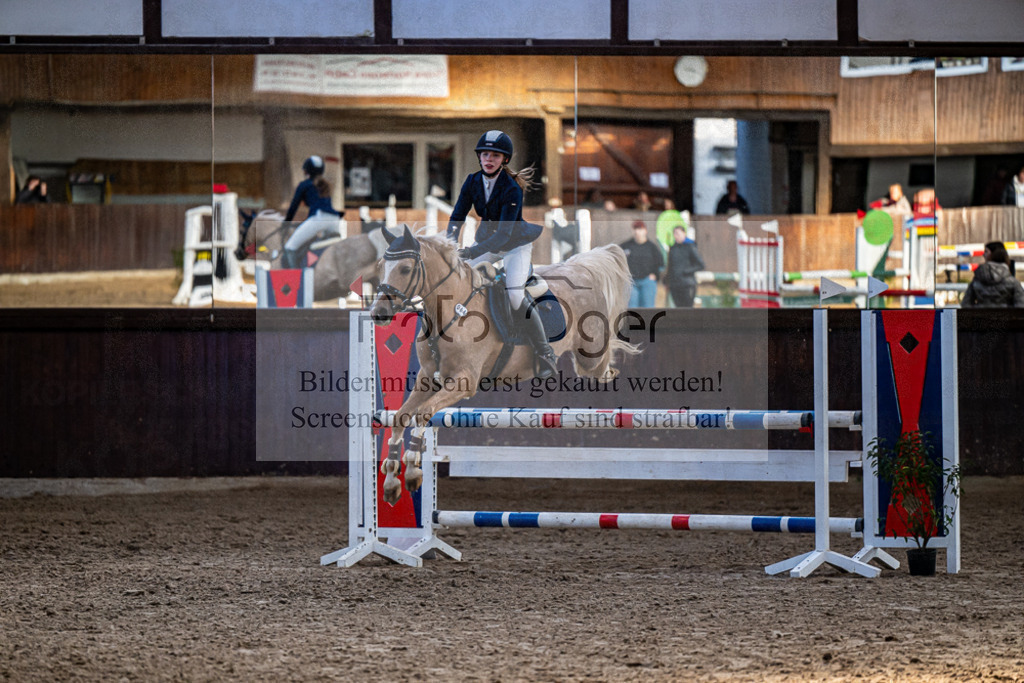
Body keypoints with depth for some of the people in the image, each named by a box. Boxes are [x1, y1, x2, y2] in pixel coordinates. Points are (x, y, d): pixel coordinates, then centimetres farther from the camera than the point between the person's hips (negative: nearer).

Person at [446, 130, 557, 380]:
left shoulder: (512, 189, -26)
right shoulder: (473, 181, -8)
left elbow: (504, 233, -31)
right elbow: (457, 217, -8)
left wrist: (472, 252, -41)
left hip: (516, 244, -6)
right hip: (487, 241, 6)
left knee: (515, 296, -24)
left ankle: (545, 353, -11)